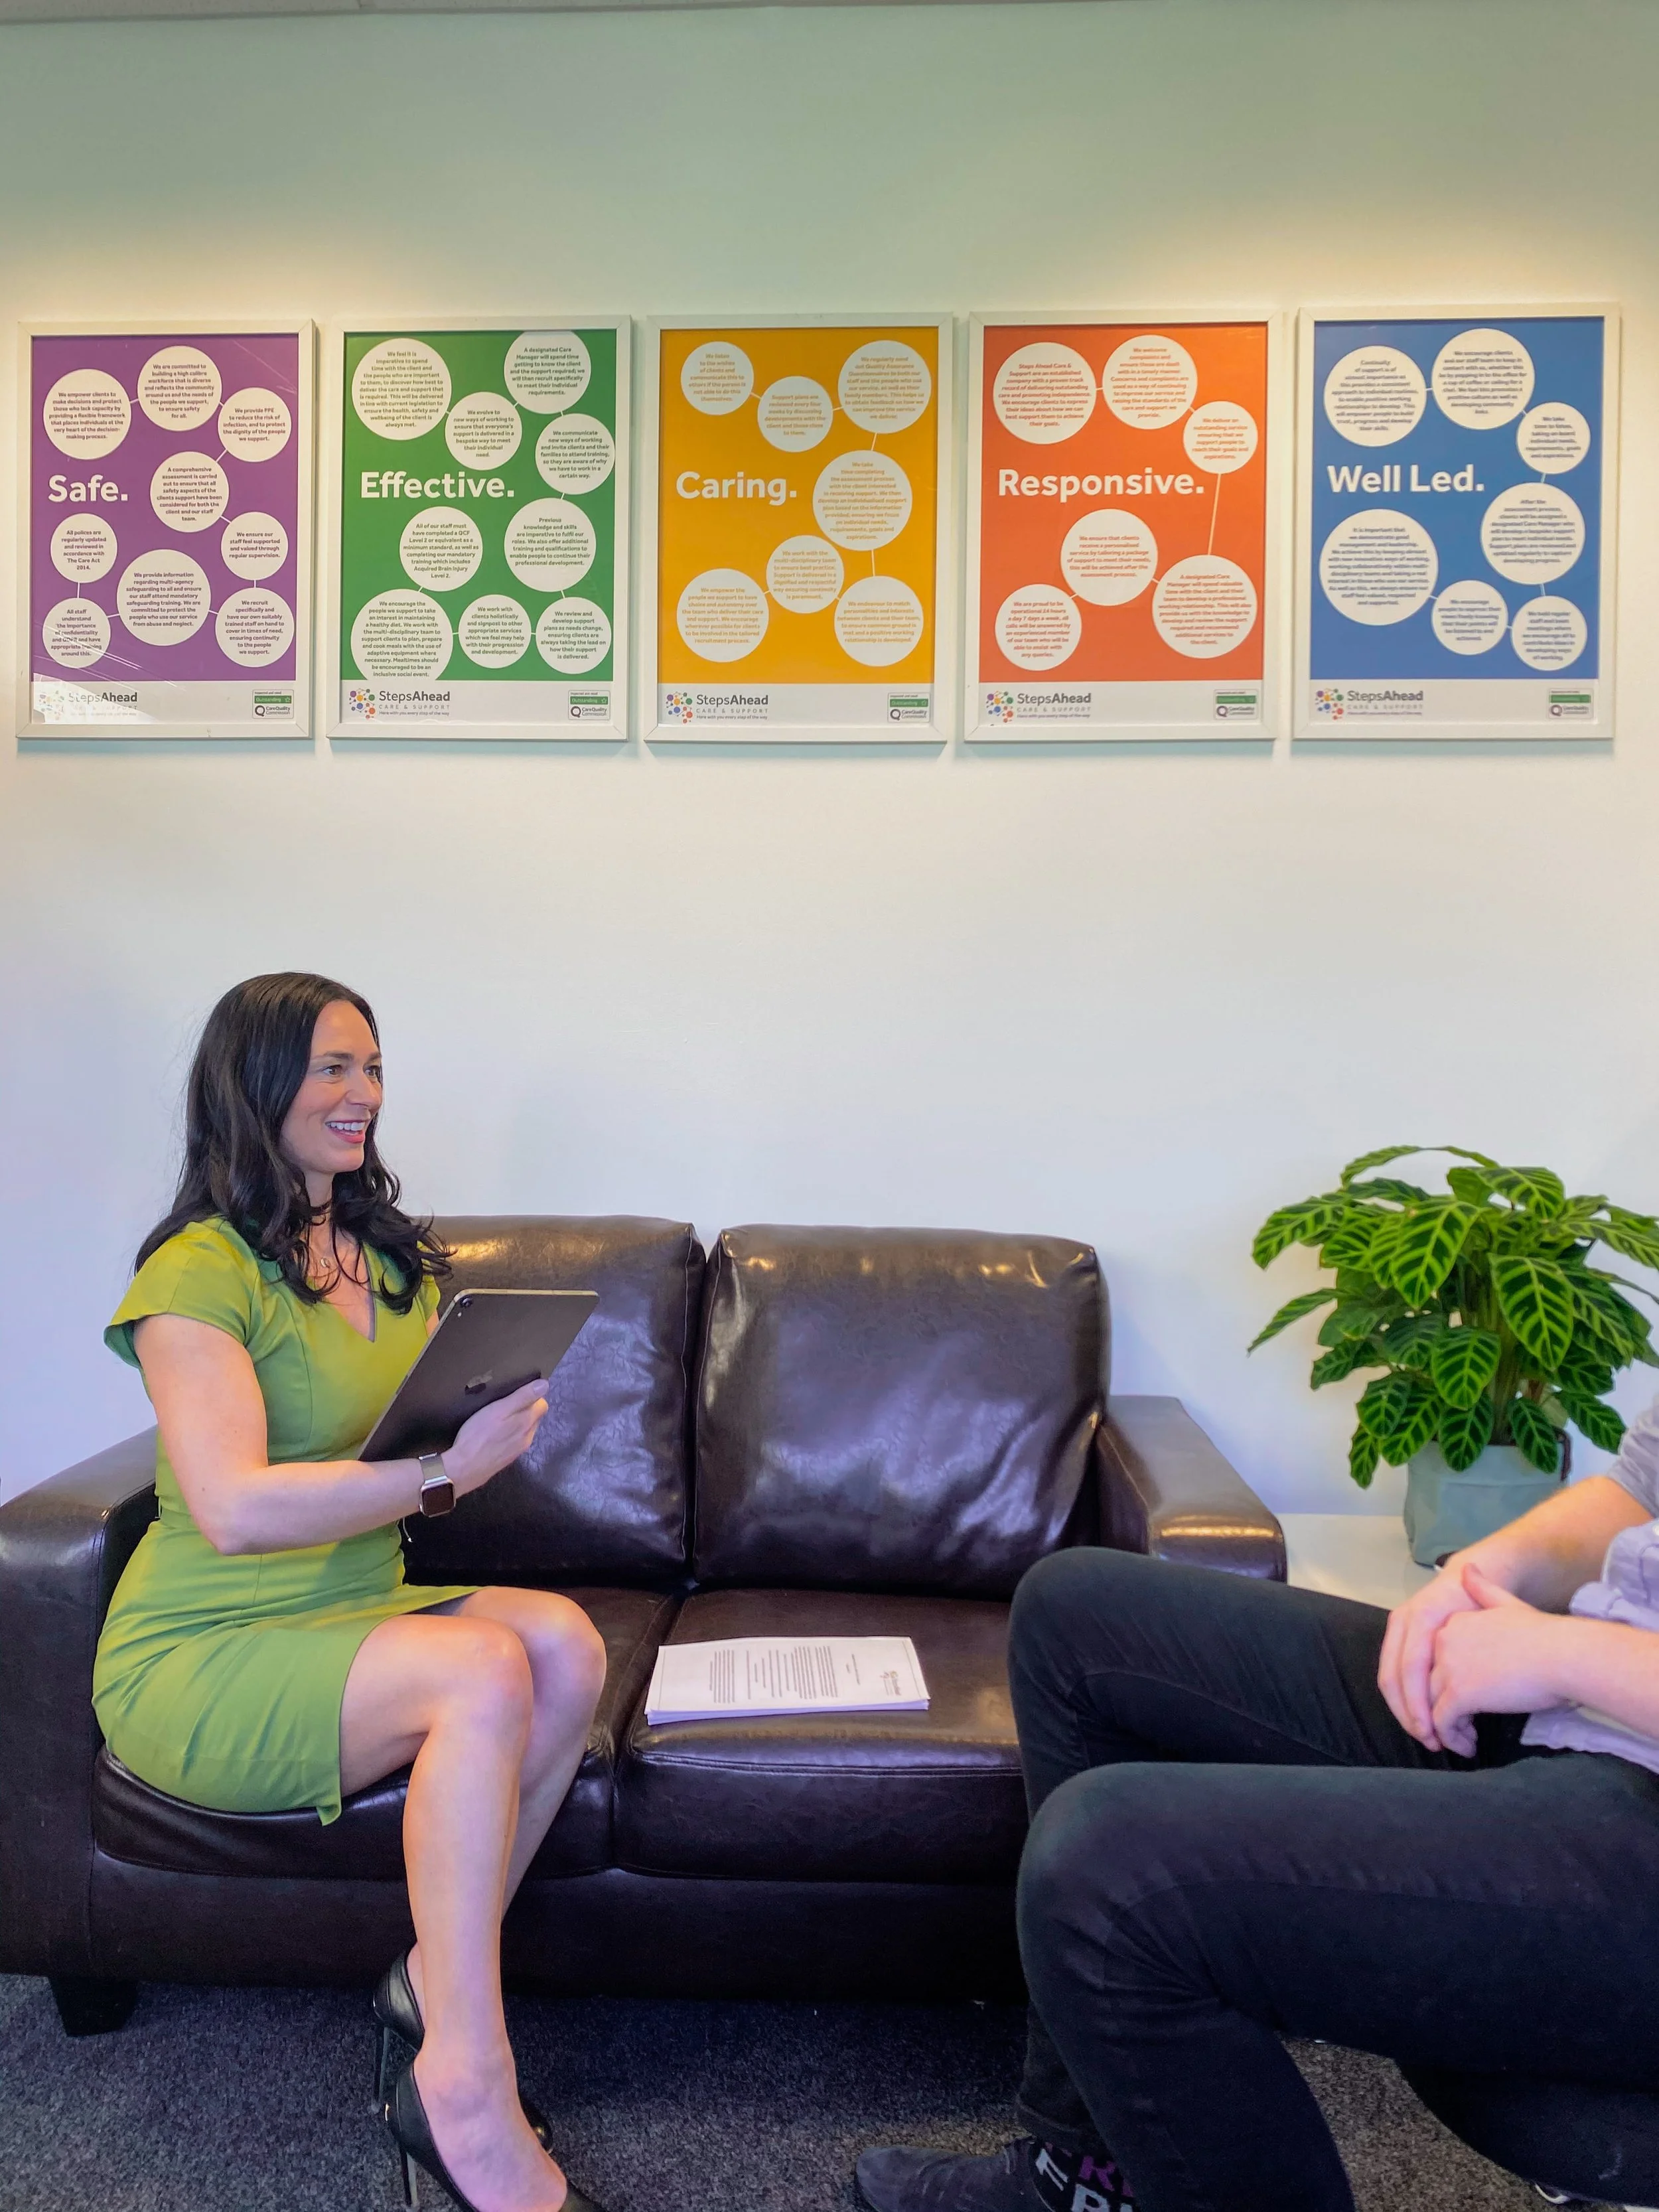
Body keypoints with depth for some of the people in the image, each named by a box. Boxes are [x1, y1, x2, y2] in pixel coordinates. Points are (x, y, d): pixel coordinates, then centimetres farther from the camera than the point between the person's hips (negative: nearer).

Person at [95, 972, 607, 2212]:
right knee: (484, 1671, -31)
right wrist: (440, 1469, -27)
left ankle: (441, 1976, -6)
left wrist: (491, 1421, -10)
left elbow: (437, 1437, 13)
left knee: (567, 1642, -21)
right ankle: (467, 2092, -20)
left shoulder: (394, 1260, 13)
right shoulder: (199, 1270, -13)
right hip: (204, 1656, -7)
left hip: (356, 1608, 7)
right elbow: (233, 1508, -23)